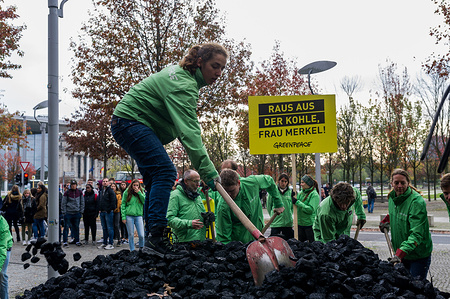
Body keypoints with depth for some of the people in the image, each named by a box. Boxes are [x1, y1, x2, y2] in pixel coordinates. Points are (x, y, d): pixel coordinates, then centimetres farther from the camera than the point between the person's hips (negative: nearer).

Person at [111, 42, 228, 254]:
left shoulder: (182, 74, 10)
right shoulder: (184, 85, -22)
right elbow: (188, 132, -32)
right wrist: (208, 171, -36)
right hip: (131, 120, -11)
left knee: (155, 178, 8)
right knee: (165, 172, -21)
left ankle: (152, 237, 10)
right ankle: (156, 235, -25)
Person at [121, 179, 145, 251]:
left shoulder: (141, 192, 10)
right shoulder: (126, 192, 4)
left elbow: (145, 201, -6)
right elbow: (123, 205, 4)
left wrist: (139, 192, -10)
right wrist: (123, 217, -3)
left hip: (139, 216, 1)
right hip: (129, 216, -1)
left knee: (141, 235, -6)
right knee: (131, 235, 3)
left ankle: (141, 249, 15)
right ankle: (132, 251, 15)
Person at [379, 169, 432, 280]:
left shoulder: (417, 202, -22)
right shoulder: (392, 197, 1)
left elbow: (417, 234, -30)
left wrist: (401, 252, -39)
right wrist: (386, 220, 15)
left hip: (419, 255, -7)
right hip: (400, 251, 7)